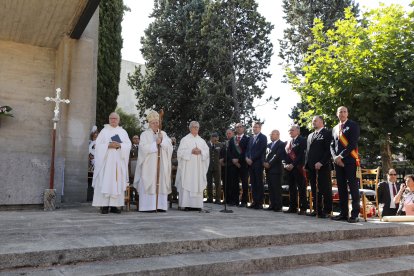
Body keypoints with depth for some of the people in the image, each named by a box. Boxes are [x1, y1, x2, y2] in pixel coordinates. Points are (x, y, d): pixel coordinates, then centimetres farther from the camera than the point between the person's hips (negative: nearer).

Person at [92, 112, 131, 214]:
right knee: (105, 182, -7)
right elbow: (98, 145, 0)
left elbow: (128, 144, 5)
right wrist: (109, 145, -15)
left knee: (117, 182, -1)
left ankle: (114, 205, 2)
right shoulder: (104, 131, 8)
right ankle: (104, 205, -5)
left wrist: (120, 145, -12)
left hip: (118, 161, 2)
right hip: (106, 160, -2)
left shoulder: (123, 132, 14)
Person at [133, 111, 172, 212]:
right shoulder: (145, 134, 4)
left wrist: (162, 140, -10)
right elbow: (144, 148, -11)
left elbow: (169, 148, 5)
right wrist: (155, 143, -13)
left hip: (162, 165, 3)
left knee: (161, 183, 0)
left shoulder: (163, 134, 15)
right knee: (149, 184, -7)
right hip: (149, 165, -3)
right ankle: (148, 206, -6)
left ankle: (160, 205, 2)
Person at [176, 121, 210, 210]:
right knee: (186, 184, -8)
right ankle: (185, 204, -7)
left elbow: (207, 152, 9)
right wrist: (191, 151, -15)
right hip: (187, 166, -4)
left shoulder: (201, 140, 16)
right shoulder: (185, 139, 4)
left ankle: (196, 204, 4)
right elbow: (181, 151, -5)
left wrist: (200, 151, -10)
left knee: (198, 184, 1)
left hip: (198, 167, 4)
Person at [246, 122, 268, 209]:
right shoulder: (251, 138, 20)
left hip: (258, 163, -6)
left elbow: (261, 150, -11)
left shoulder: (263, 137, -1)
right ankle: (255, 201, 10)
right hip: (250, 163, 6)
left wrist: (252, 159, -14)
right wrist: (247, 158, -1)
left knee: (259, 183, -4)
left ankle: (260, 202, -1)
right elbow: (248, 149, 18)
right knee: (253, 183, 6)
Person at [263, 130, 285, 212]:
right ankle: (272, 205, 12)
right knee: (270, 188, 7)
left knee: (277, 188, -5)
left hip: (276, 169, -7)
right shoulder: (269, 145, 20)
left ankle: (278, 206, -1)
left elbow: (278, 156, -13)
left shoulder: (281, 144, -4)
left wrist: (269, 163, -13)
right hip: (268, 169, 7)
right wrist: (265, 162, -2)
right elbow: (266, 154, 16)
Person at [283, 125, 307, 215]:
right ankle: (292, 207, 15)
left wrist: (293, 164, -16)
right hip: (289, 168, 7)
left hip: (298, 167, -7)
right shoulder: (288, 142, 20)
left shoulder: (302, 140, -3)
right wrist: (286, 164, 1)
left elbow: (301, 154, -13)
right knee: (291, 188, 9)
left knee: (301, 188, -3)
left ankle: (303, 208, 1)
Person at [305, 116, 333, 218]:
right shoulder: (310, 135, 23)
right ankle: (317, 209, 14)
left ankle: (327, 211, 4)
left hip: (323, 166, -7)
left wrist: (321, 163, -18)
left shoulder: (327, 133, -1)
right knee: (315, 190, 8)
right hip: (311, 167, 7)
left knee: (325, 189, -2)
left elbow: (328, 150, -10)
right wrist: (306, 164, 10)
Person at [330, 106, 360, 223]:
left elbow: (353, 143, -10)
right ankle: (343, 213, 11)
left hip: (350, 161, -5)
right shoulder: (335, 128, 17)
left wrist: (341, 155, -14)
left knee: (353, 187, -5)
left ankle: (355, 214, -1)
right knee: (341, 188, 6)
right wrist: (335, 157, -2)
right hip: (338, 161, 6)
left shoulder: (353, 125, 0)